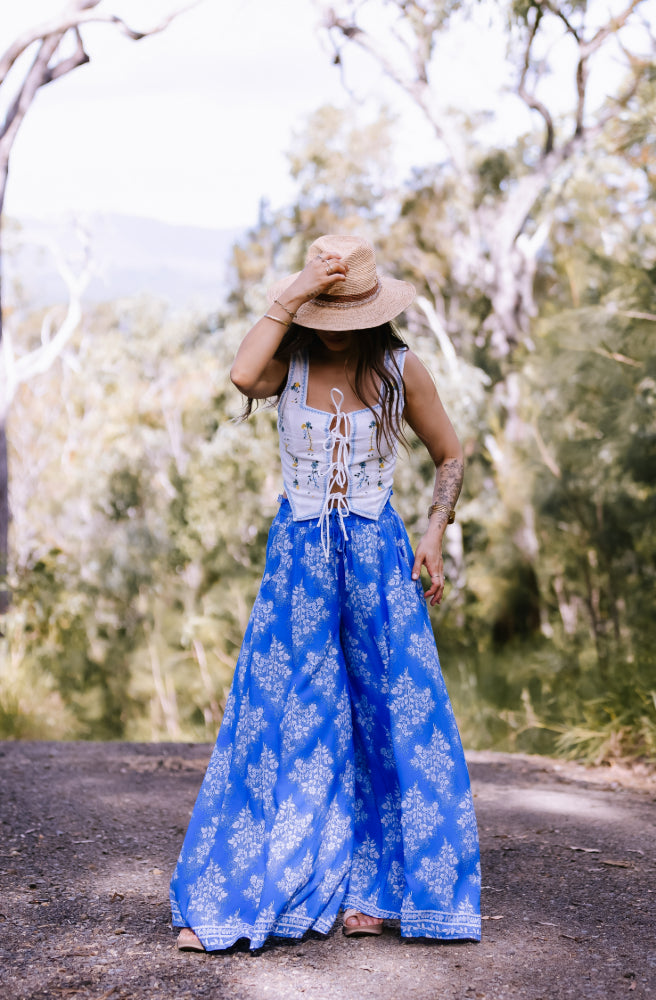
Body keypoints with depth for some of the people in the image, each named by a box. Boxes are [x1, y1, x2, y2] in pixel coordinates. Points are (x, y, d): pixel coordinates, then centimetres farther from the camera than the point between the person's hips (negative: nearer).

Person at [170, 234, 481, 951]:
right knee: (277, 722, -1)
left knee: (392, 720, 0)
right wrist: (291, 298, -23)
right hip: (298, 555, -1)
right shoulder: (289, 362, -3)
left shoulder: (400, 369, 0)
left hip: (377, 553, 1)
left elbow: (449, 455, 10)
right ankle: (224, 900, 8)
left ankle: (371, 891, 14)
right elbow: (242, 376, -27)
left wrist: (434, 534, -3)